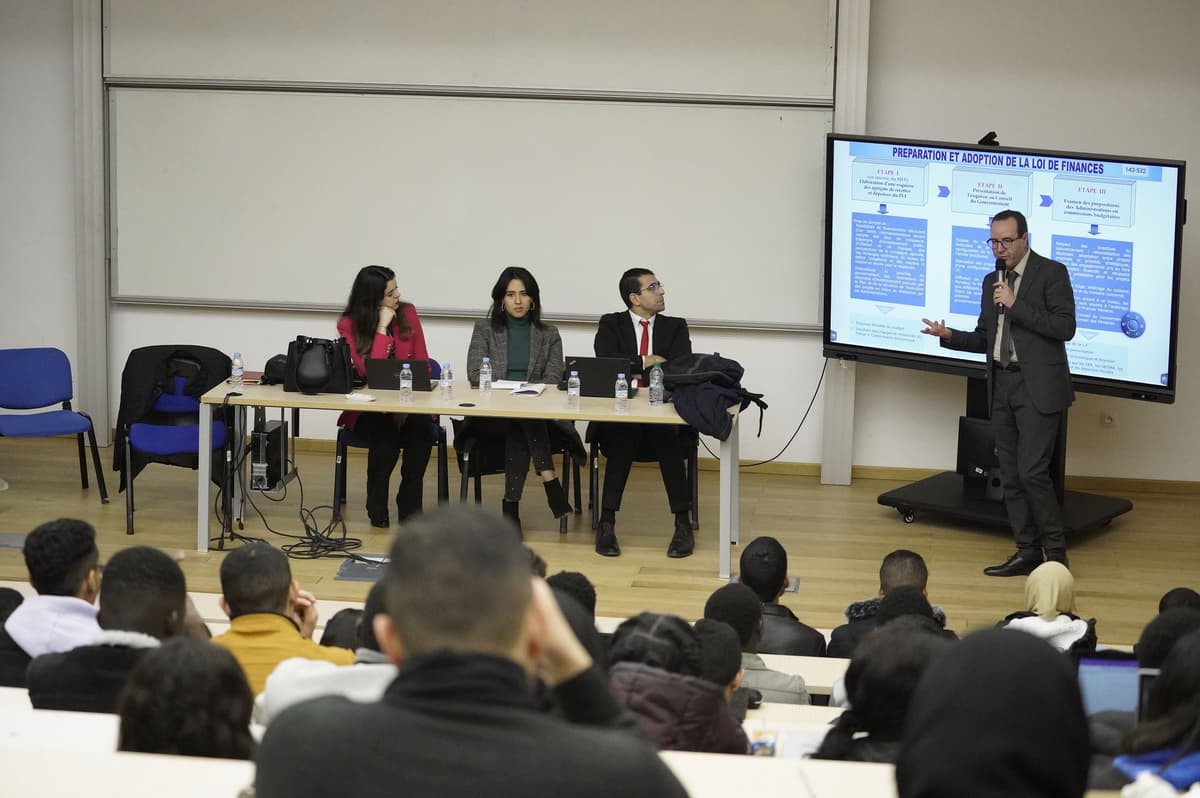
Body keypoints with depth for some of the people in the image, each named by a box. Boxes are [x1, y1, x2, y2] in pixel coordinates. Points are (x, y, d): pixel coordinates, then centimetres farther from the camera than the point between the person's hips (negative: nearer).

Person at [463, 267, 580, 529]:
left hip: (540, 413, 1)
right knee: (524, 418, -36)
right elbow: (474, 374, -1)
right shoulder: (484, 329, 11)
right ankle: (549, 480, -39)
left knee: (520, 430, -35)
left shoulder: (549, 334, 13)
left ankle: (511, 506, -35)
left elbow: (553, 379, 2)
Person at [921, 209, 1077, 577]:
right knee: (1011, 474, 7)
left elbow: (1065, 327, -14)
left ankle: (1056, 551, 0)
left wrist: (1015, 304, -17)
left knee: (1031, 470, -12)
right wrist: (949, 336, 0)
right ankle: (1027, 551, 14)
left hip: (1038, 387, -7)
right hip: (1002, 385, 7)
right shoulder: (992, 281, 15)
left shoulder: (1051, 273, -5)